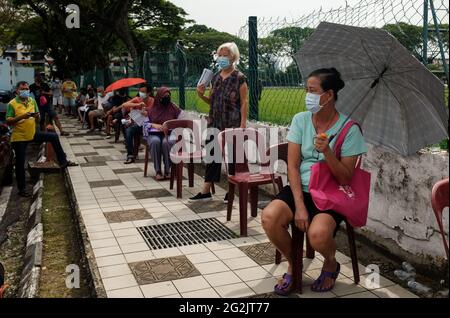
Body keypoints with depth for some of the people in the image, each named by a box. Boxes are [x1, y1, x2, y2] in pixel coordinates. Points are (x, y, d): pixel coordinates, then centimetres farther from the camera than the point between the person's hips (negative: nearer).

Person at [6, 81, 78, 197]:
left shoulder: (32, 101, 3)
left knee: (54, 137, 4)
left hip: (33, 134, 5)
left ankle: (63, 161, 15)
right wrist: (22, 116, -28)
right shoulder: (12, 104, -13)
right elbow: (8, 121, -16)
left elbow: (37, 118, 9)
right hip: (19, 138, -5)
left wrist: (37, 116, -15)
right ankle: (22, 189, 14)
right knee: (20, 163, 2)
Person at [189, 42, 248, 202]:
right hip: (215, 123, 6)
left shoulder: (239, 78, -6)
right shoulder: (215, 77, 11)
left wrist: (243, 124, -15)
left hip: (232, 124, -6)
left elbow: (244, 103, -9)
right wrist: (201, 95, -2)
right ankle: (206, 191, 14)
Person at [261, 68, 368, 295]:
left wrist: (327, 151, -25)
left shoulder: (348, 128, -7)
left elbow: (346, 179, -8)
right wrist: (299, 206, -14)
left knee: (318, 234, -33)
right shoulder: (300, 120, 1)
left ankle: (330, 263, 8)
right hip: (300, 189, 3)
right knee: (269, 218, -26)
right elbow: (292, 166, -3)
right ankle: (293, 265, 5)